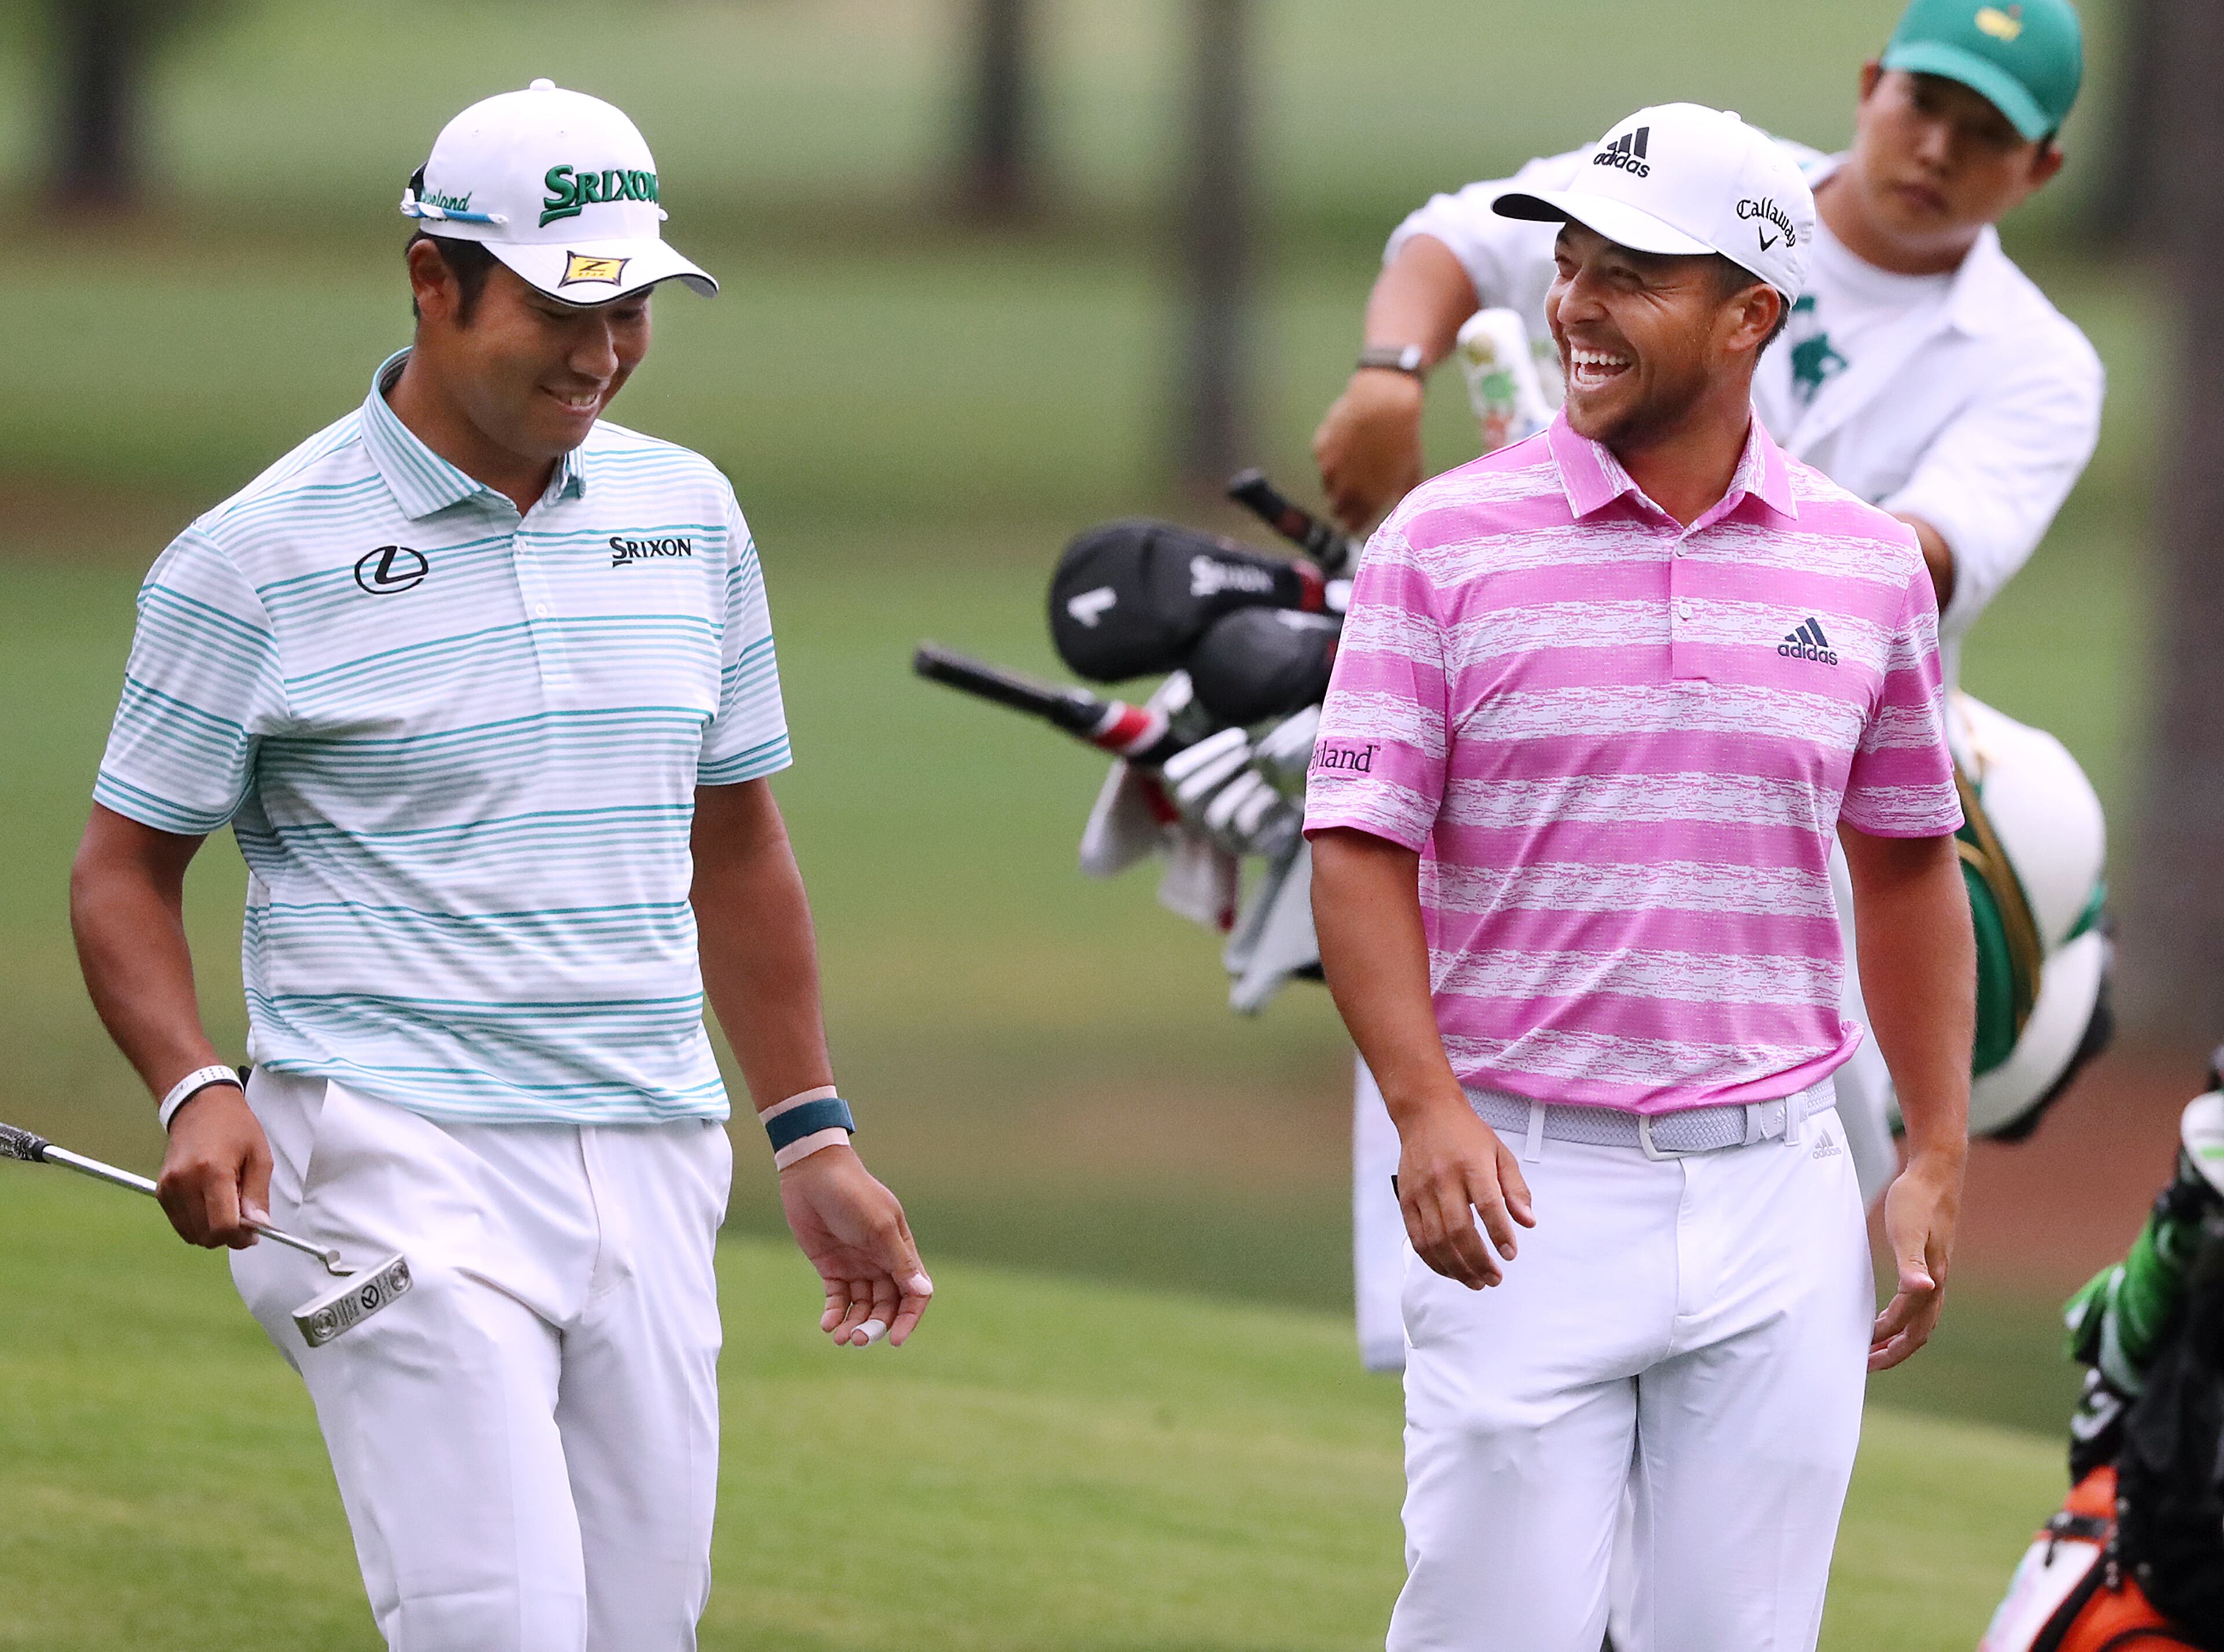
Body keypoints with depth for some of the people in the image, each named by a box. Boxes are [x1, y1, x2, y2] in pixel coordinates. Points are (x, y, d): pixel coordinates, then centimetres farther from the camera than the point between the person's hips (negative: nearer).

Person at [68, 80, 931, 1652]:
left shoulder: (686, 512, 13)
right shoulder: (260, 558, -4)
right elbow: (125, 869, 2)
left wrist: (812, 1137, 20)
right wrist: (197, 1091, -16)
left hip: (652, 1168, 6)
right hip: (401, 1167, -6)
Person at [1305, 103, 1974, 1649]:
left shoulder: (1868, 564, 7)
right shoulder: (1448, 541, -1)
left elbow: (1908, 863, 15)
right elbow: (1362, 849, -5)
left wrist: (1939, 1155, 10)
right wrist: (1427, 1107, -18)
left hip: (1777, 1190, 2)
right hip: (1526, 1181, -2)